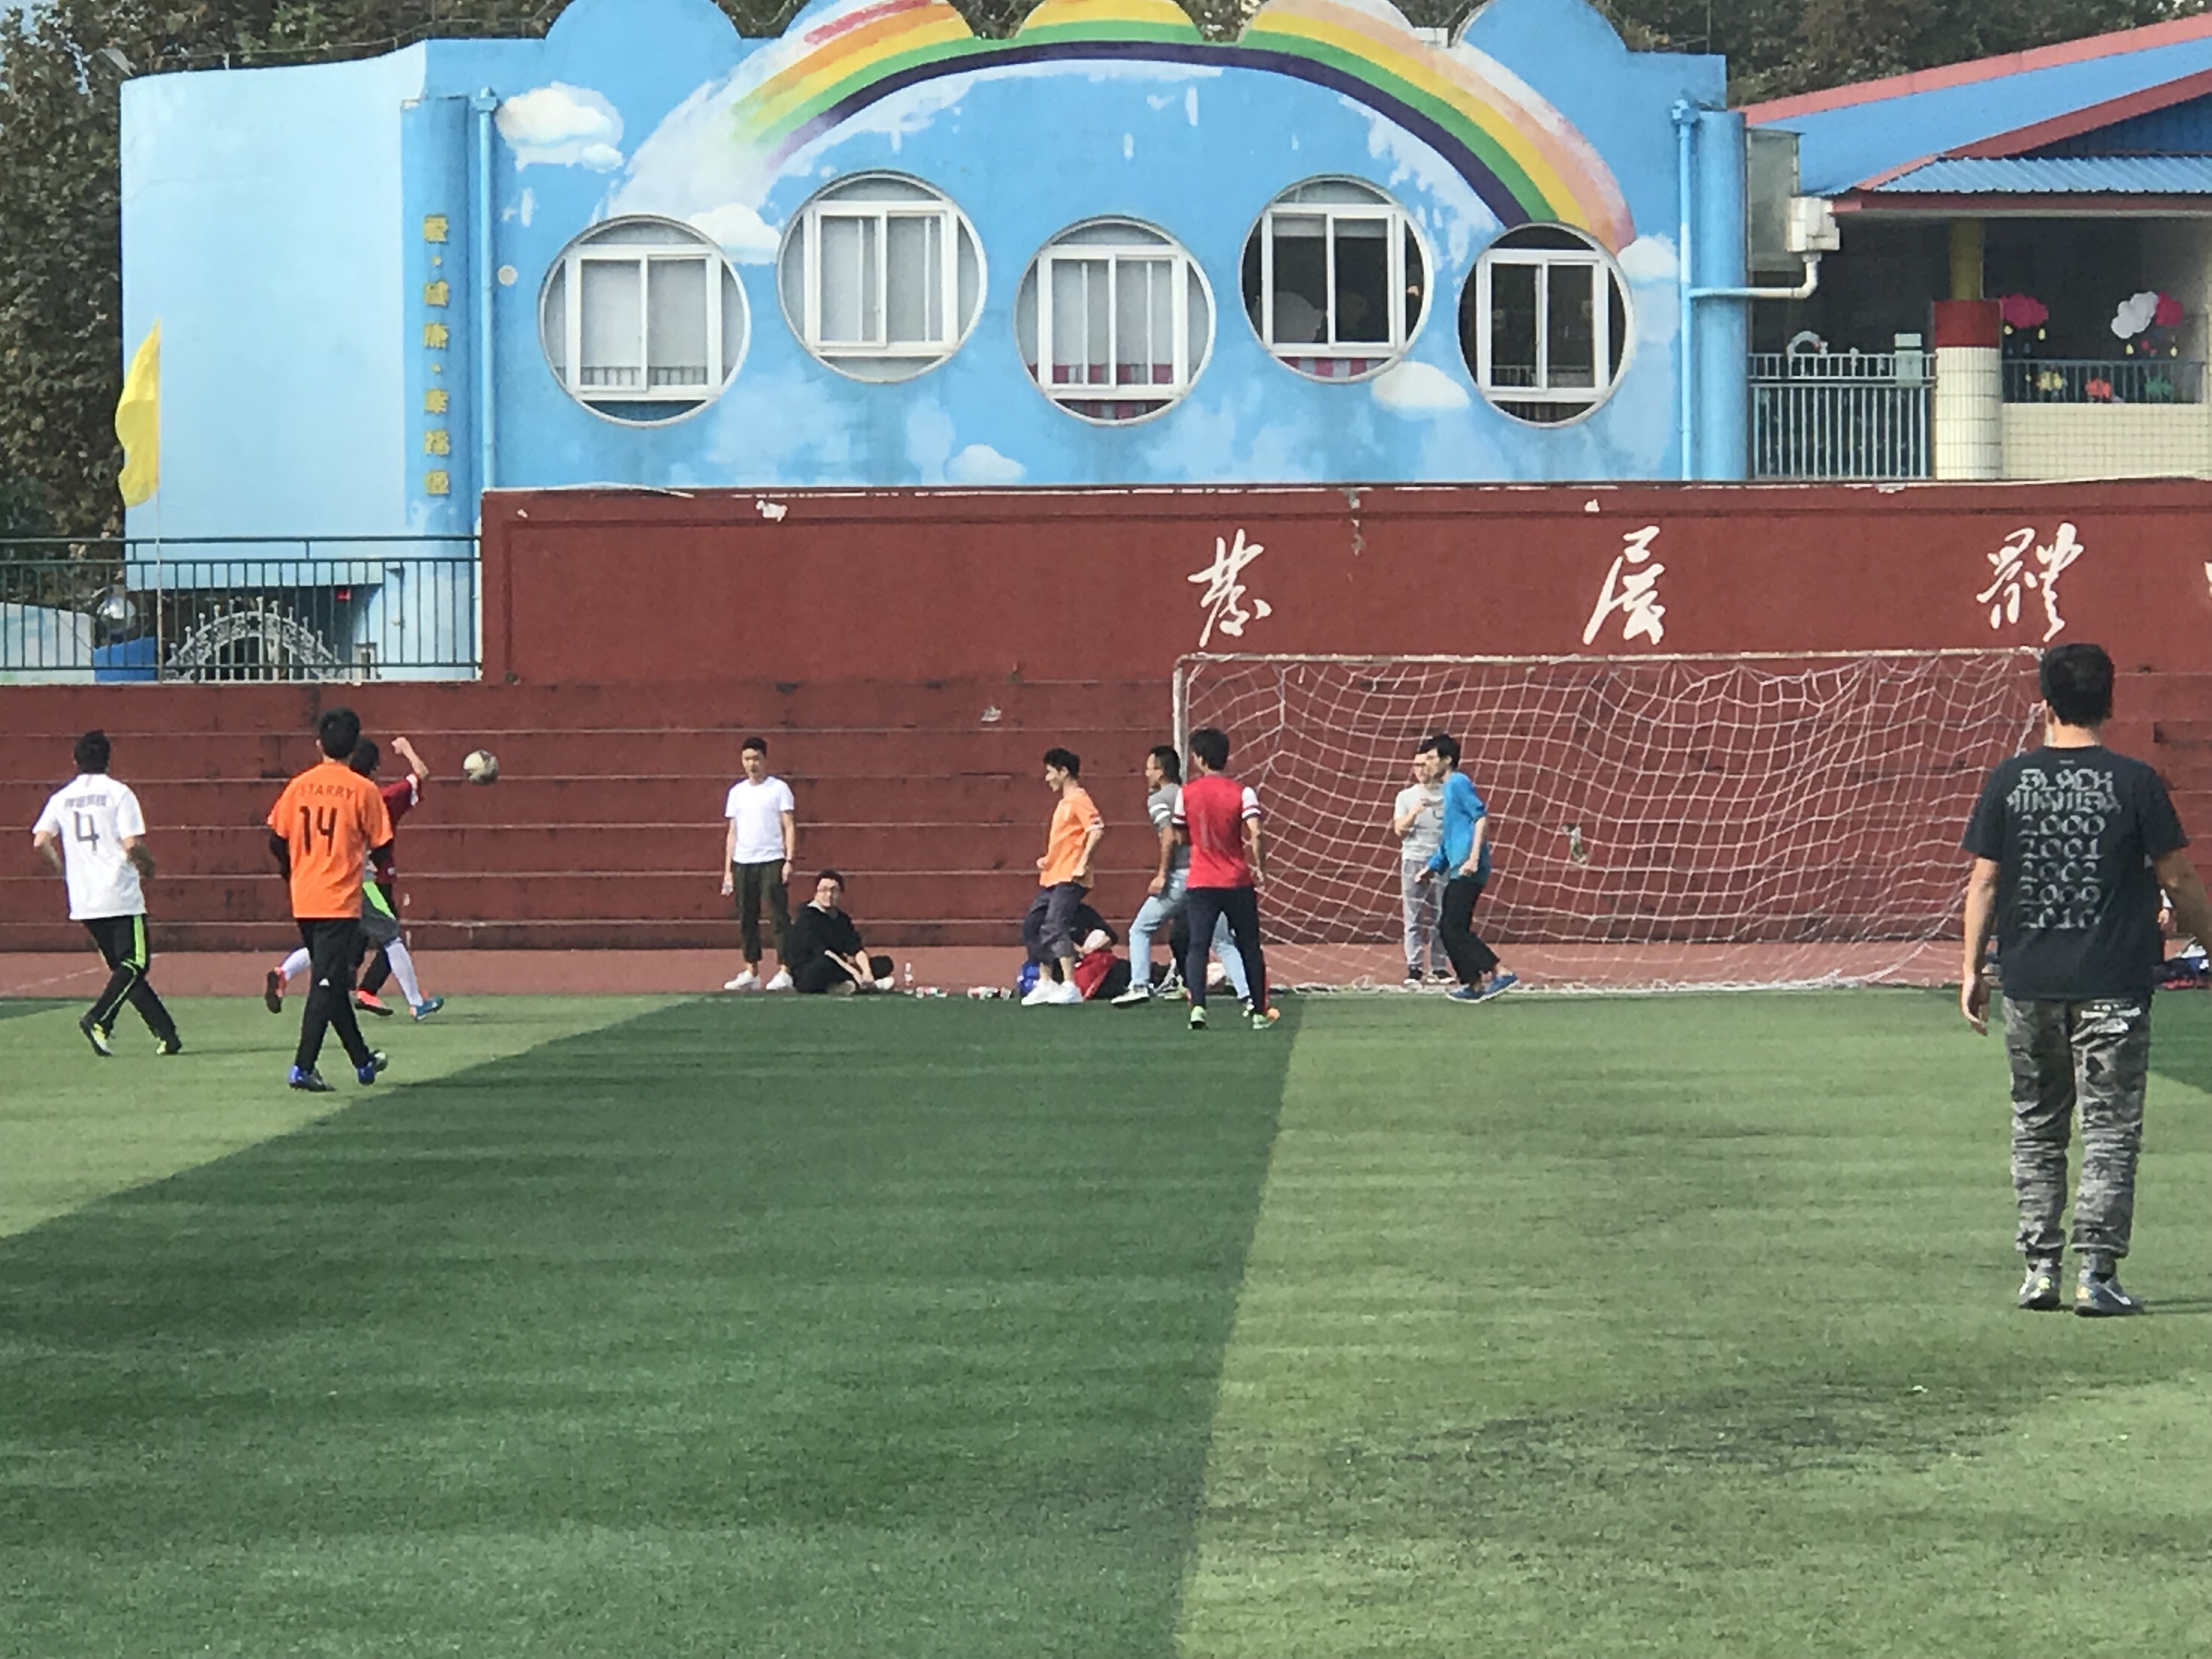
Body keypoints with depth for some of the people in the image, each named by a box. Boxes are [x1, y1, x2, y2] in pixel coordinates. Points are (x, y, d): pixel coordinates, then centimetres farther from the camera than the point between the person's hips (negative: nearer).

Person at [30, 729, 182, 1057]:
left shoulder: (62, 797, 9)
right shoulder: (119, 793, -4)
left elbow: (40, 841, -1)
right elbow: (132, 845, -13)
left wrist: (65, 869, 15)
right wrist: (148, 864, 7)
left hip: (83, 900, 5)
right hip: (120, 895, -5)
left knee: (124, 966, 12)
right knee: (135, 962, -1)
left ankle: (166, 1033, 7)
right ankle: (98, 1019, -23)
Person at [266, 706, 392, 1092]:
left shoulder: (299, 786, 3)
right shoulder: (363, 790, -8)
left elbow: (277, 840, 4)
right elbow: (379, 846, -4)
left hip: (304, 901, 5)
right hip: (340, 901, -5)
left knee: (332, 982, 16)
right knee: (327, 984, -5)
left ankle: (362, 1060, 29)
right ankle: (303, 1067, -14)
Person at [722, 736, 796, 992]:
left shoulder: (779, 788, 1)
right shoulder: (737, 792, 14)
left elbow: (790, 827, -2)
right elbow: (732, 833, 16)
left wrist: (789, 861, -12)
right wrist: (728, 870, 11)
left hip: (772, 862, -5)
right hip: (742, 864, 5)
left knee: (779, 916, -8)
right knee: (746, 919, 6)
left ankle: (784, 971, -8)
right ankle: (751, 972, 11)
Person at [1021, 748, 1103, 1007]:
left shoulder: (1079, 799, -9)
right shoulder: (1064, 803, 21)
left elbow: (1098, 830, -21)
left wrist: (1083, 864, -23)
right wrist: (1047, 860, 17)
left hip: (1069, 878, -11)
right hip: (1052, 877, 11)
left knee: (1055, 926, -19)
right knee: (1032, 926, 9)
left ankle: (1070, 988, -20)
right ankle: (1046, 983, 14)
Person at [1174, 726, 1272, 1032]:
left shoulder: (1187, 793, -1)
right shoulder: (1242, 793, -5)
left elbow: (1180, 834, 10)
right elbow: (1254, 834, -18)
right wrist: (1257, 867, -10)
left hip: (1201, 884, 0)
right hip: (1238, 882, 0)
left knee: (1197, 946, -3)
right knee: (1250, 948, 12)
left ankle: (1197, 1006, -23)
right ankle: (1260, 1013, 17)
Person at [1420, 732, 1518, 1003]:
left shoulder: (1459, 783, -6)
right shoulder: (1449, 788, 23)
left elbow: (1482, 817, -16)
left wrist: (1474, 859, -24)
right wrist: (1434, 868, 26)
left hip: (1468, 871, -10)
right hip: (1458, 871, 10)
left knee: (1455, 929, -14)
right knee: (1448, 928, 9)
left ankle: (1501, 973, -17)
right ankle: (1474, 984, 10)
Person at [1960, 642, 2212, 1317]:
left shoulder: (2009, 780, 1)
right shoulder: (2134, 782, -6)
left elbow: (1984, 882, 2)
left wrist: (1971, 967, 9)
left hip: (2030, 982, 2)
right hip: (2112, 983, -2)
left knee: (2037, 1129, 14)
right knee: (2110, 1132, 1)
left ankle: (2039, 1270, 13)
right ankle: (2096, 1273, -6)